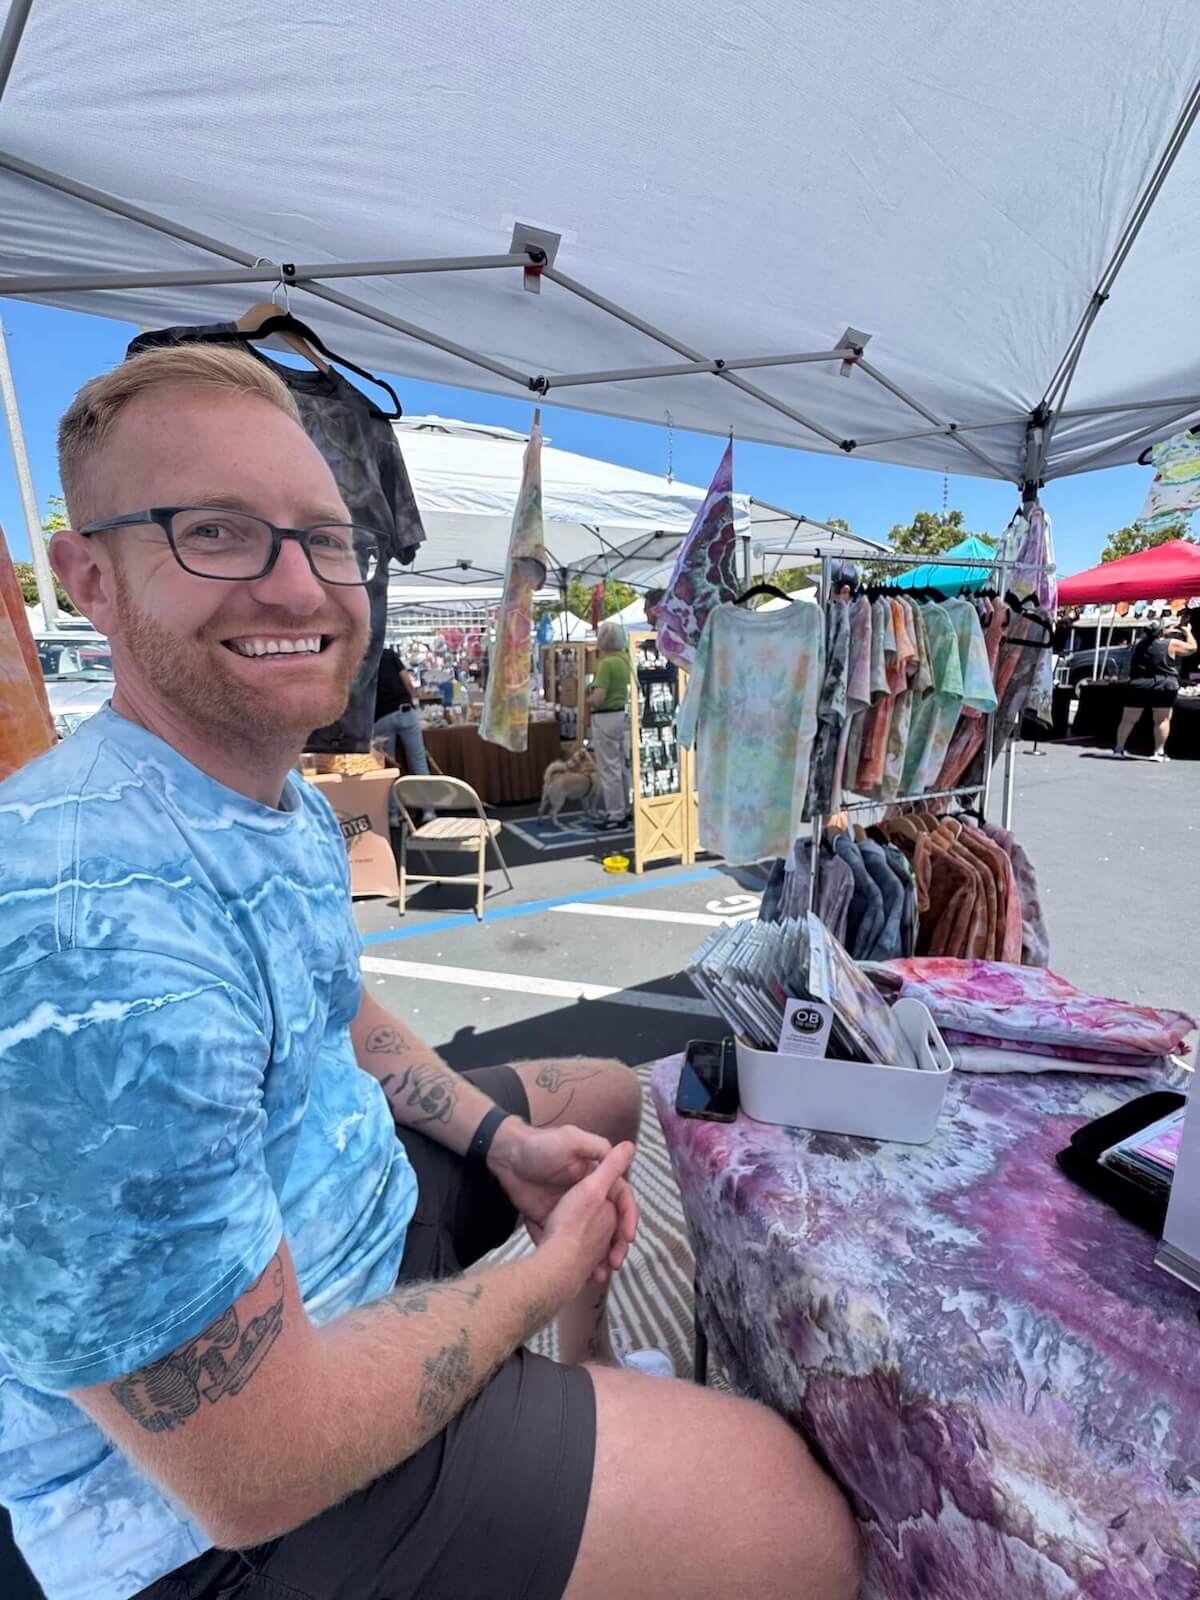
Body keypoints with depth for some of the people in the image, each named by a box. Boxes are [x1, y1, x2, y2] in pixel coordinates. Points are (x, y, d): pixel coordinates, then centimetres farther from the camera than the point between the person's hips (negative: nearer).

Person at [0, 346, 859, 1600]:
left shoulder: (289, 805, -2)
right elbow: (256, 1478, -28)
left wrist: (503, 1138, -3)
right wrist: (548, 1268, -14)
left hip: (358, 1197, 9)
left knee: (608, 1094, 22)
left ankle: (589, 1387, 41)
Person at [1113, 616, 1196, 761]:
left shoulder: (1140, 643, 11)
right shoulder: (1172, 644, -2)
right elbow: (1192, 648, 14)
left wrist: (1165, 631, 37)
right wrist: (1188, 632, 27)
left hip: (1138, 686, 3)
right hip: (1163, 687, -3)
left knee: (1128, 720, 7)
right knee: (1162, 720, 5)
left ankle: (1118, 749, 9)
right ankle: (1159, 752, 1)